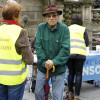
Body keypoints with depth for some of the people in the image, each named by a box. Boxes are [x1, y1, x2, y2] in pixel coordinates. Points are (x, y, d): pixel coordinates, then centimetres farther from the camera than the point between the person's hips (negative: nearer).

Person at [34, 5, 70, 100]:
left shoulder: (64, 29, -10)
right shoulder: (41, 27, -6)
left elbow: (66, 49, -13)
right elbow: (38, 46, -7)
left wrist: (54, 61, -21)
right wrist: (44, 61, -16)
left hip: (59, 68, -2)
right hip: (43, 67, 2)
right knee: (38, 92, 14)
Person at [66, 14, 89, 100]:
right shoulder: (83, 29, 4)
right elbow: (87, 43, 3)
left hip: (68, 53, 2)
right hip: (79, 54, -2)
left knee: (71, 73, 15)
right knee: (78, 74, 3)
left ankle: (70, 92, 14)